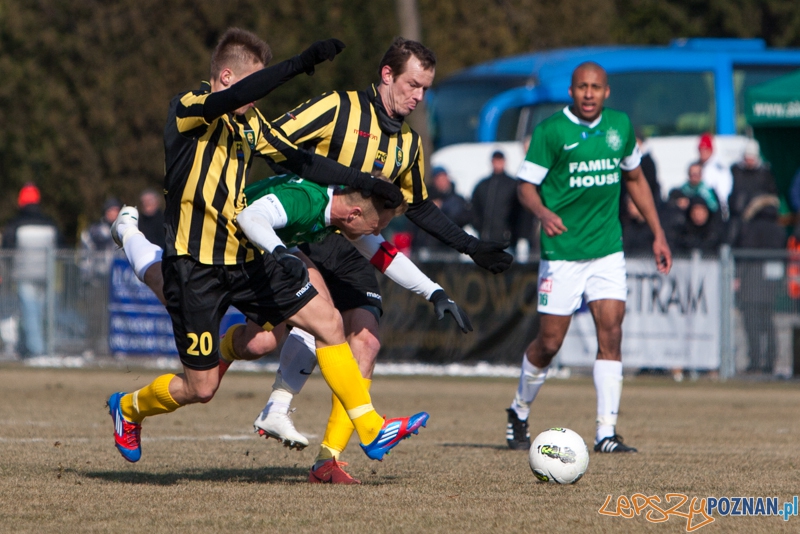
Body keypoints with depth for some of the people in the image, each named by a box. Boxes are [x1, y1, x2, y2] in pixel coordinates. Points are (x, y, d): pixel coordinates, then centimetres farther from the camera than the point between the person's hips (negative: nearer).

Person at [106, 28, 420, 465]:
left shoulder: (250, 123, 11)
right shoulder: (187, 109, -13)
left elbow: (298, 161, 19)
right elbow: (233, 98, -33)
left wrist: (362, 182, 10)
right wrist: (301, 63, -41)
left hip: (245, 257, 7)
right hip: (194, 266, -7)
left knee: (327, 321, -4)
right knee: (200, 387, -1)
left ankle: (371, 430, 1)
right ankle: (128, 408, 29)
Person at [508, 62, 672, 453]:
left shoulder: (620, 126, 6)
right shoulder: (550, 131, -8)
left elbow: (634, 178, 20)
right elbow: (526, 186, -7)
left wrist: (658, 234, 18)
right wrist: (544, 213, -29)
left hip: (608, 248, 3)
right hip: (562, 251, -3)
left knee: (611, 333, -9)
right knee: (550, 342, 1)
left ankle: (606, 432, -8)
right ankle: (519, 412, 27)